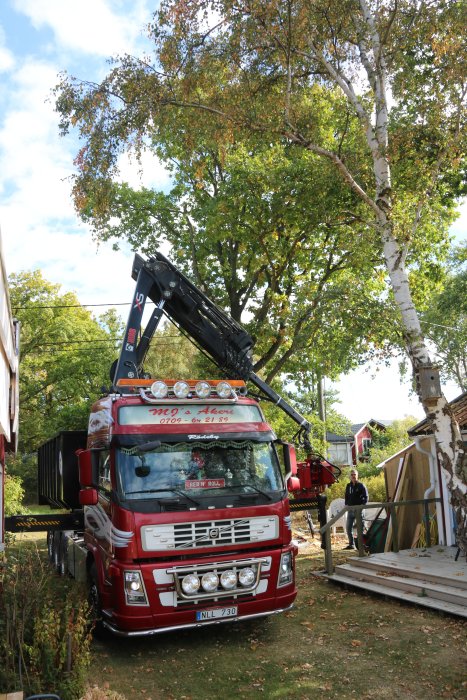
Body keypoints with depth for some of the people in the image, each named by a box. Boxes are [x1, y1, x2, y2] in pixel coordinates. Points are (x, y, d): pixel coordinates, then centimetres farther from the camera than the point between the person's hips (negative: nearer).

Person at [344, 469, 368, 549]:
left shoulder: (361, 485, -3)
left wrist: (362, 505, -16)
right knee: (349, 528, 6)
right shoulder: (348, 486, 11)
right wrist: (346, 505, 7)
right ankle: (351, 544, 15)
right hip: (350, 509, 5)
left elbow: (366, 497, -5)